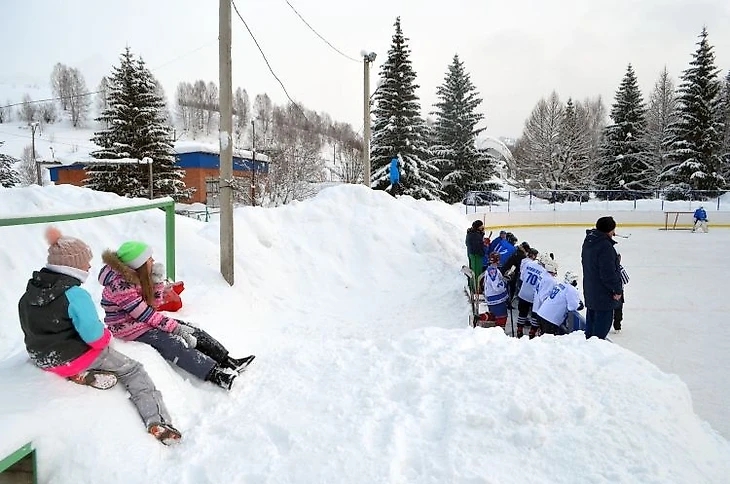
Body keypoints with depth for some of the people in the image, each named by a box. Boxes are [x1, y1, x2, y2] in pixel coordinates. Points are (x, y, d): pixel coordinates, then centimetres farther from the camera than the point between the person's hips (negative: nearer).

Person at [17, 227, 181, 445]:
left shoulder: (29, 292, 0)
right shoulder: (75, 295, -25)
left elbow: (34, 328, 12)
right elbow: (94, 336, -25)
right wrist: (105, 336, -2)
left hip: (40, 357, 8)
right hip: (74, 358, -7)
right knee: (133, 370, 5)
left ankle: (80, 374, 6)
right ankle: (158, 423, -6)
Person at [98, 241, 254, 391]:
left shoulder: (136, 276, 1)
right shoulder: (121, 286, -25)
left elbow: (155, 303, 8)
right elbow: (144, 314, -24)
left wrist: (157, 280, -8)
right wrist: (175, 327, -21)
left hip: (142, 320, 9)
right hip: (130, 328, -9)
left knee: (193, 331, -4)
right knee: (174, 343, -27)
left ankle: (228, 362, -9)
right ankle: (217, 376, -35)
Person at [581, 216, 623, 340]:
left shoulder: (588, 241, 5)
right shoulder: (605, 246, -25)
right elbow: (608, 273, -25)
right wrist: (617, 290, -13)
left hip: (590, 290, 9)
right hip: (603, 294, -9)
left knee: (591, 318, 21)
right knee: (603, 320, 2)